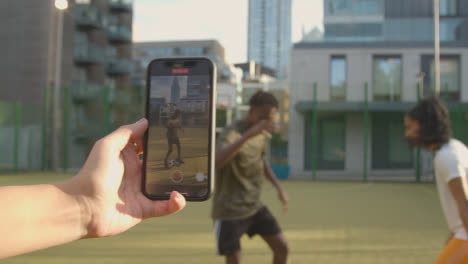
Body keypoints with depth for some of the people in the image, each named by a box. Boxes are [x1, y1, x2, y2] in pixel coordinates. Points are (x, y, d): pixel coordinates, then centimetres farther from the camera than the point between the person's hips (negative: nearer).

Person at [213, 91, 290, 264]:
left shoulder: (260, 133, 3)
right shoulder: (231, 134, -23)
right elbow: (215, 162, -44)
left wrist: (279, 187, 13)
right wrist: (248, 135, -51)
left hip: (255, 207, 8)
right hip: (230, 212, -7)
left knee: (282, 248, 7)